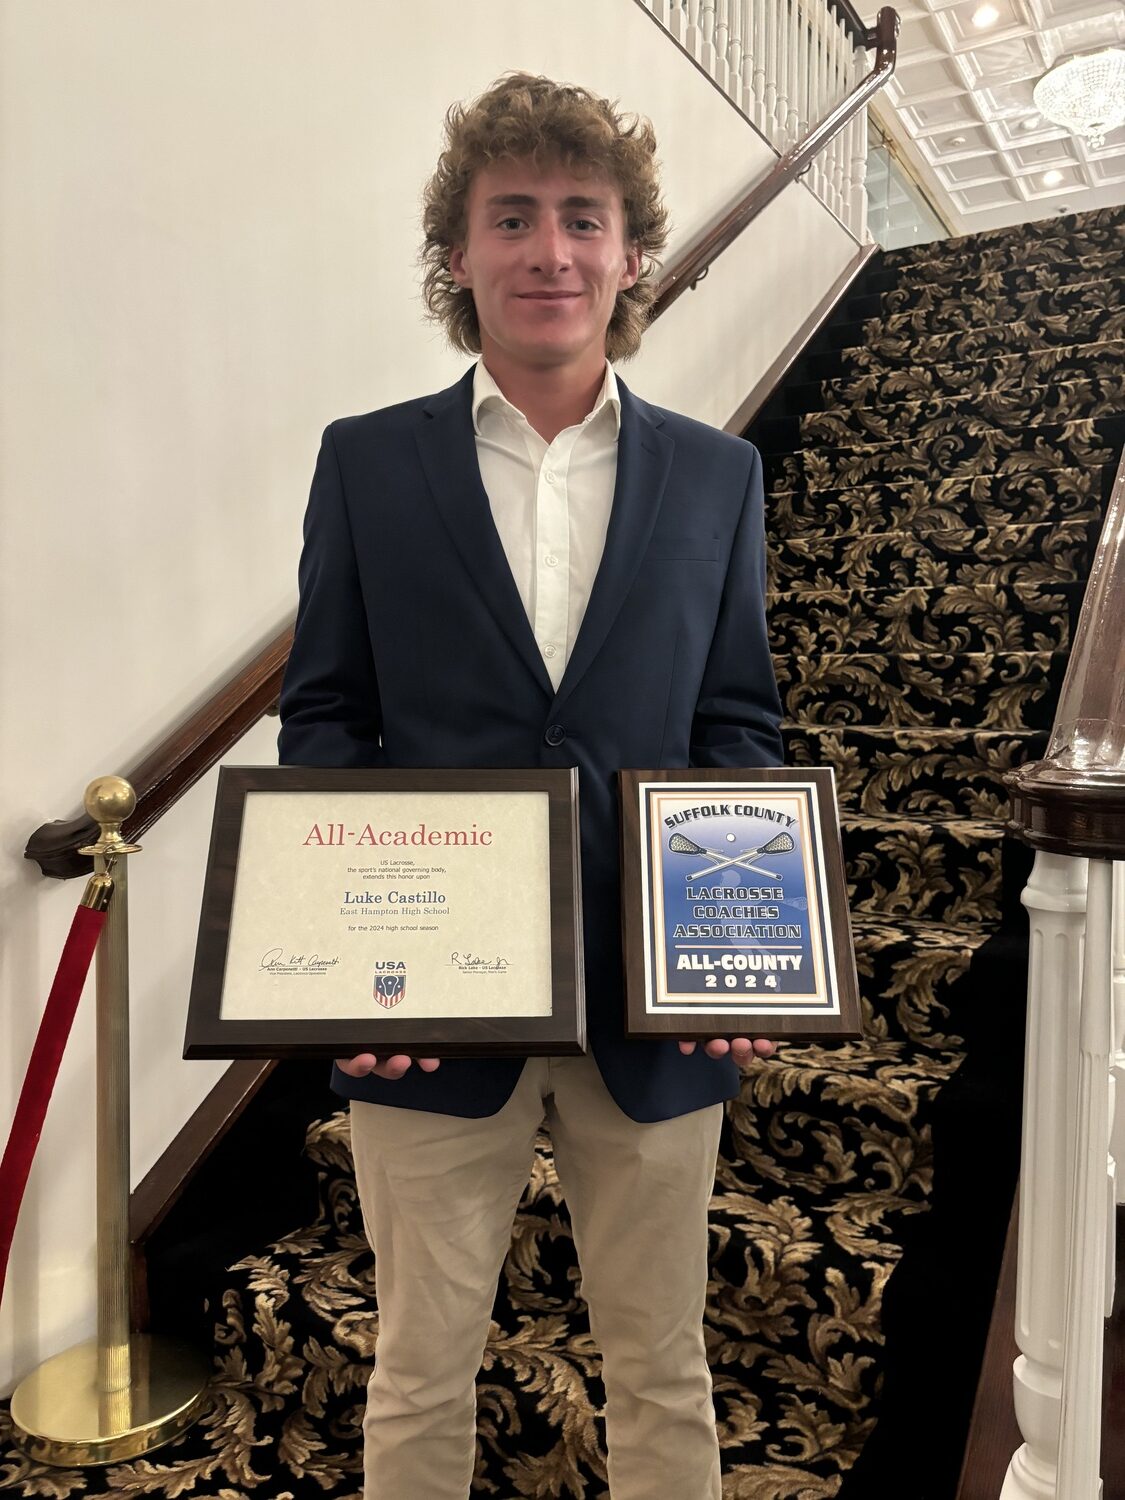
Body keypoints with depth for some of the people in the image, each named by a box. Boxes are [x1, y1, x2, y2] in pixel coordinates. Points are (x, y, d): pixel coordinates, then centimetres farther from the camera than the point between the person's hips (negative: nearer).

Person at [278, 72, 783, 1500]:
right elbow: (323, 718, 1)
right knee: (420, 1379, 17)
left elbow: (737, 725, 5)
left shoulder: (717, 474, 5)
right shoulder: (366, 463, 2)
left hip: (656, 1011, 2)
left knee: (663, 1375, 19)